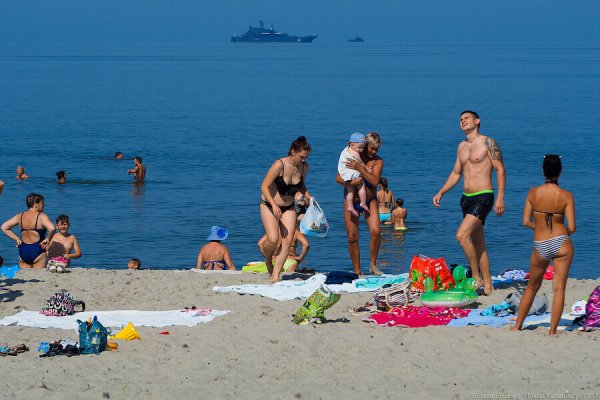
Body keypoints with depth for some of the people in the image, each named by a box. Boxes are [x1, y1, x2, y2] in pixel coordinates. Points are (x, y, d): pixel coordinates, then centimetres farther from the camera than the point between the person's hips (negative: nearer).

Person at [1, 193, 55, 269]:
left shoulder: (20, 216, 8)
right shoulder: (41, 216, -9)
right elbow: (52, 228, -26)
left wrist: (17, 239, 11)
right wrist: (48, 239, -8)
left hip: (23, 251, 5)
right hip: (38, 251, -5)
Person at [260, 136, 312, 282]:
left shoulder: (304, 167, -5)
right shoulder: (280, 165, -24)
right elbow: (264, 187, -22)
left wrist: (308, 197, -4)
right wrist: (274, 205, -33)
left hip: (288, 208, 5)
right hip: (269, 206, -5)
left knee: (288, 240, -10)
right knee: (273, 239, -19)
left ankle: (275, 275, -6)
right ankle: (268, 259, 14)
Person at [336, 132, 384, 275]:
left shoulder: (378, 161, -6)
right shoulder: (352, 157, -6)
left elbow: (374, 181, -21)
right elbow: (338, 178, -8)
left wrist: (359, 168, -29)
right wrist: (350, 182, -28)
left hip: (370, 200, 0)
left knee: (375, 231, -19)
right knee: (352, 238, -1)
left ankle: (373, 265, -2)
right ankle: (357, 271, 9)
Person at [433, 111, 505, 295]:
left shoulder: (487, 143, -7)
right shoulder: (462, 146, 15)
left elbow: (500, 170, -10)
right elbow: (456, 174, 23)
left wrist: (500, 197, -18)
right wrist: (441, 192, 12)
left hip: (483, 197, -8)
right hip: (467, 197, 8)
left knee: (462, 235, -21)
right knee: (478, 243, 9)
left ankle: (476, 277, -11)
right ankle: (488, 286, 14)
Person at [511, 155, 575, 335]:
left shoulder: (533, 193, -5)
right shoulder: (566, 195, -9)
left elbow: (526, 222, -2)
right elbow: (572, 227, -10)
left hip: (540, 247, 2)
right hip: (561, 244, -2)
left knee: (532, 287, 20)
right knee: (559, 288, 3)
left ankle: (517, 326, 26)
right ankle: (552, 331, 0)